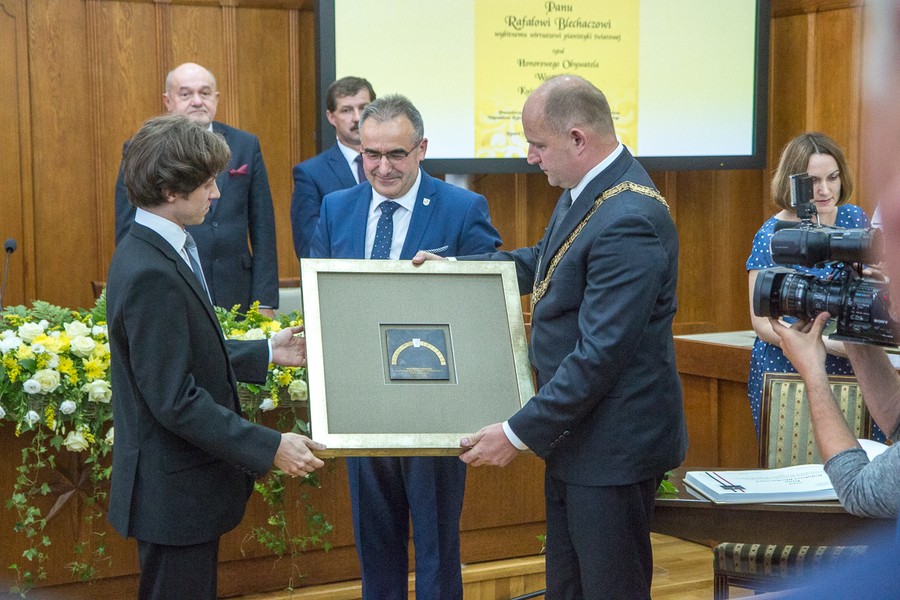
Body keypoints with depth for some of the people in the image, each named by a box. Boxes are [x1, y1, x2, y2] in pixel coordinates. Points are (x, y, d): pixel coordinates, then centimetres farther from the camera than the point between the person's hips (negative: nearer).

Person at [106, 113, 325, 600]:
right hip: (175, 493, -10)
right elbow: (175, 400, -26)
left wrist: (265, 353, 15)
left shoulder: (152, 250, 7)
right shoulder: (152, 274, -25)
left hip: (179, 484, 10)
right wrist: (270, 448, -23)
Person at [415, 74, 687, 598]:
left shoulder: (629, 221, -26)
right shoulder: (586, 191, 5)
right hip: (576, 436, 10)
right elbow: (544, 262, 25)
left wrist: (519, 433, -22)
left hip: (613, 447, -10)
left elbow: (599, 354, -28)